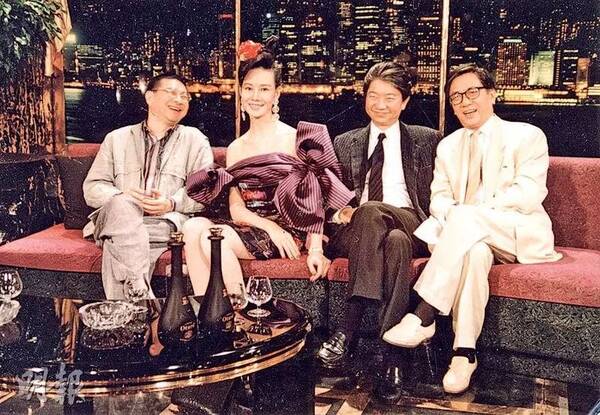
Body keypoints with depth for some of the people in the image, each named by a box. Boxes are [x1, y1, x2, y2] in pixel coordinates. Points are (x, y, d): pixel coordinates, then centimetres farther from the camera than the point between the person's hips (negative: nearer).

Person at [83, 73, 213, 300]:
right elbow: (92, 188, 13)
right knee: (122, 205, -36)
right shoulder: (117, 139, 21)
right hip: (115, 218, 2)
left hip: (167, 222, -1)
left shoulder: (195, 140, 17)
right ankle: (140, 292, -44)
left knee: (115, 245, -32)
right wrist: (122, 196, -10)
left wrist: (172, 203, -14)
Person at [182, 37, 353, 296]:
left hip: (288, 233, -5)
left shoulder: (295, 139, 0)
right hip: (248, 228, 5)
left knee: (212, 239, -27)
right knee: (193, 227, -23)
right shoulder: (235, 148, 15)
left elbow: (313, 199, -5)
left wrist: (315, 250, -17)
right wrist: (270, 227, -12)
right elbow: (236, 208, 7)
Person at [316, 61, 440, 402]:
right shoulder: (345, 143, 22)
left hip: (412, 228, -1)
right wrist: (341, 211, -5)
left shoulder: (426, 139, 17)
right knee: (395, 242, -36)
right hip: (357, 231, 1)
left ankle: (349, 329, -38)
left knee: (370, 211, -36)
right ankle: (393, 360, -39)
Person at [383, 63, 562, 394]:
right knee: (475, 252, -36)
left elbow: (529, 194, -11)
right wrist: (449, 214, -17)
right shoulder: (447, 146, 19)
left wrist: (467, 213, -22)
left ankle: (424, 316, -37)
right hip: (471, 238, 3)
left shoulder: (527, 136, 3)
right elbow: (439, 197, 10)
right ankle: (464, 351, -35)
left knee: (465, 219, -35)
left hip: (521, 235, -3)